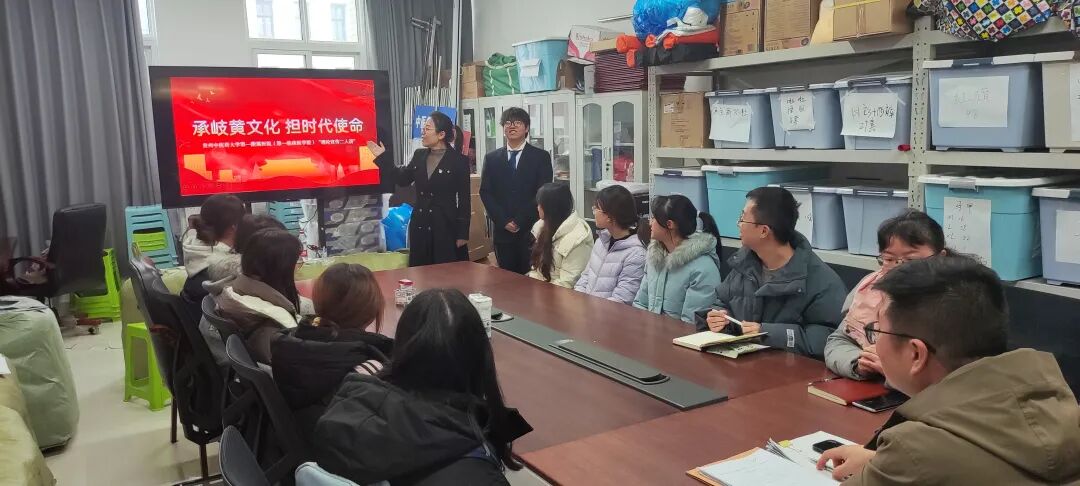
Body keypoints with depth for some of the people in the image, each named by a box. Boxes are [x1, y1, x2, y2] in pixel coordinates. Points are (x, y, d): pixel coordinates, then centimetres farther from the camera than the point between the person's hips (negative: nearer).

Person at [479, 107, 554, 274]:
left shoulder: (541, 157, 2)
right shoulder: (491, 159, 10)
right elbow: (485, 193, 5)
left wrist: (520, 221, -10)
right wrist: (503, 221, -7)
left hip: (532, 231, -2)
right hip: (502, 231, 2)